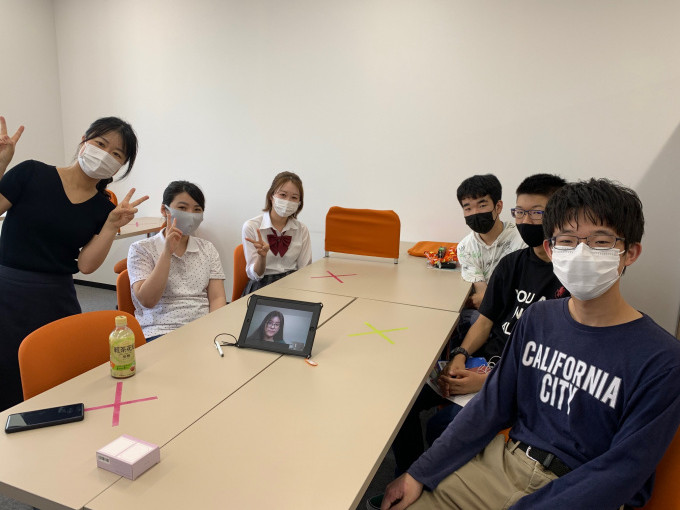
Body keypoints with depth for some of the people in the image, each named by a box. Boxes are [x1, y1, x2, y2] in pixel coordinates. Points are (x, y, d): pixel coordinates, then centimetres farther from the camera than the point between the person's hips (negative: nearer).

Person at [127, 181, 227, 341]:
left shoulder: (208, 249, 16)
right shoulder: (141, 249, 6)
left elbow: (217, 298, 7)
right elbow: (147, 301, -7)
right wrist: (167, 252, -11)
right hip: (161, 331, -4)